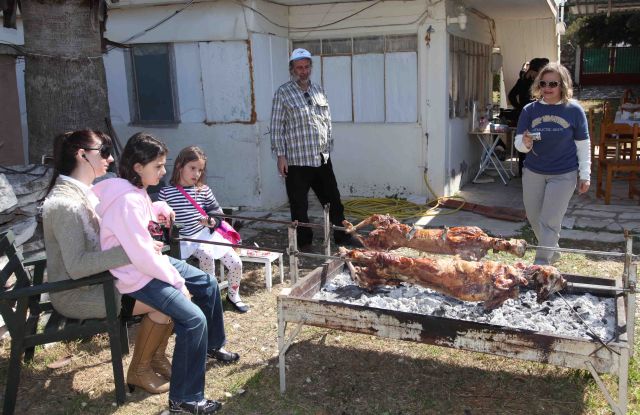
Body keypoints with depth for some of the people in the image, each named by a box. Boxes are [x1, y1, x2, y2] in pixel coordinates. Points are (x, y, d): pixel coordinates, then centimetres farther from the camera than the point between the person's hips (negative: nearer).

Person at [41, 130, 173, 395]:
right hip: (78, 294, -9)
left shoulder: (86, 191, 8)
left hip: (101, 278, 9)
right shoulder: (64, 203, -24)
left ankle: (156, 356, 14)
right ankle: (139, 371, 2)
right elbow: (76, 267, -29)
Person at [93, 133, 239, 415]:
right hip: (137, 276, -11)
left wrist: (161, 208, 7)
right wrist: (177, 281, -18)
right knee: (194, 319, -21)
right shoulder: (127, 201, -27)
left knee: (208, 284, 16)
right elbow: (142, 257, -28)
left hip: (152, 261, 11)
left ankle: (212, 345, 38)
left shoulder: (136, 190, 4)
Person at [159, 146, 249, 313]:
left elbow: (217, 211, 12)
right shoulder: (166, 193, -5)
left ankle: (233, 294, 24)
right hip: (186, 239, -4)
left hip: (207, 233, 4)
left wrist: (213, 221, -8)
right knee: (206, 254, -34)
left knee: (236, 263, -5)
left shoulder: (204, 190, 5)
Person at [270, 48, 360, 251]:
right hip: (297, 160, -5)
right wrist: (280, 155, -9)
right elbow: (276, 126, -5)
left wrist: (328, 147, 15)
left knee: (333, 200, 12)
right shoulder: (283, 93, -4)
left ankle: (342, 237, 25)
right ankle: (304, 243, 20)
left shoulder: (318, 90, 12)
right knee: (299, 206, 5)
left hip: (322, 158, 5)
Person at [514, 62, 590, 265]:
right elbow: (519, 143, -2)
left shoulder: (574, 110, -7)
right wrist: (525, 143, -26)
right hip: (533, 173, 3)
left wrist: (585, 175, -1)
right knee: (534, 218, 14)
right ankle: (552, 252, 38)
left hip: (563, 175, -3)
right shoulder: (530, 110, -3)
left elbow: (583, 145, 0)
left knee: (549, 222, -7)